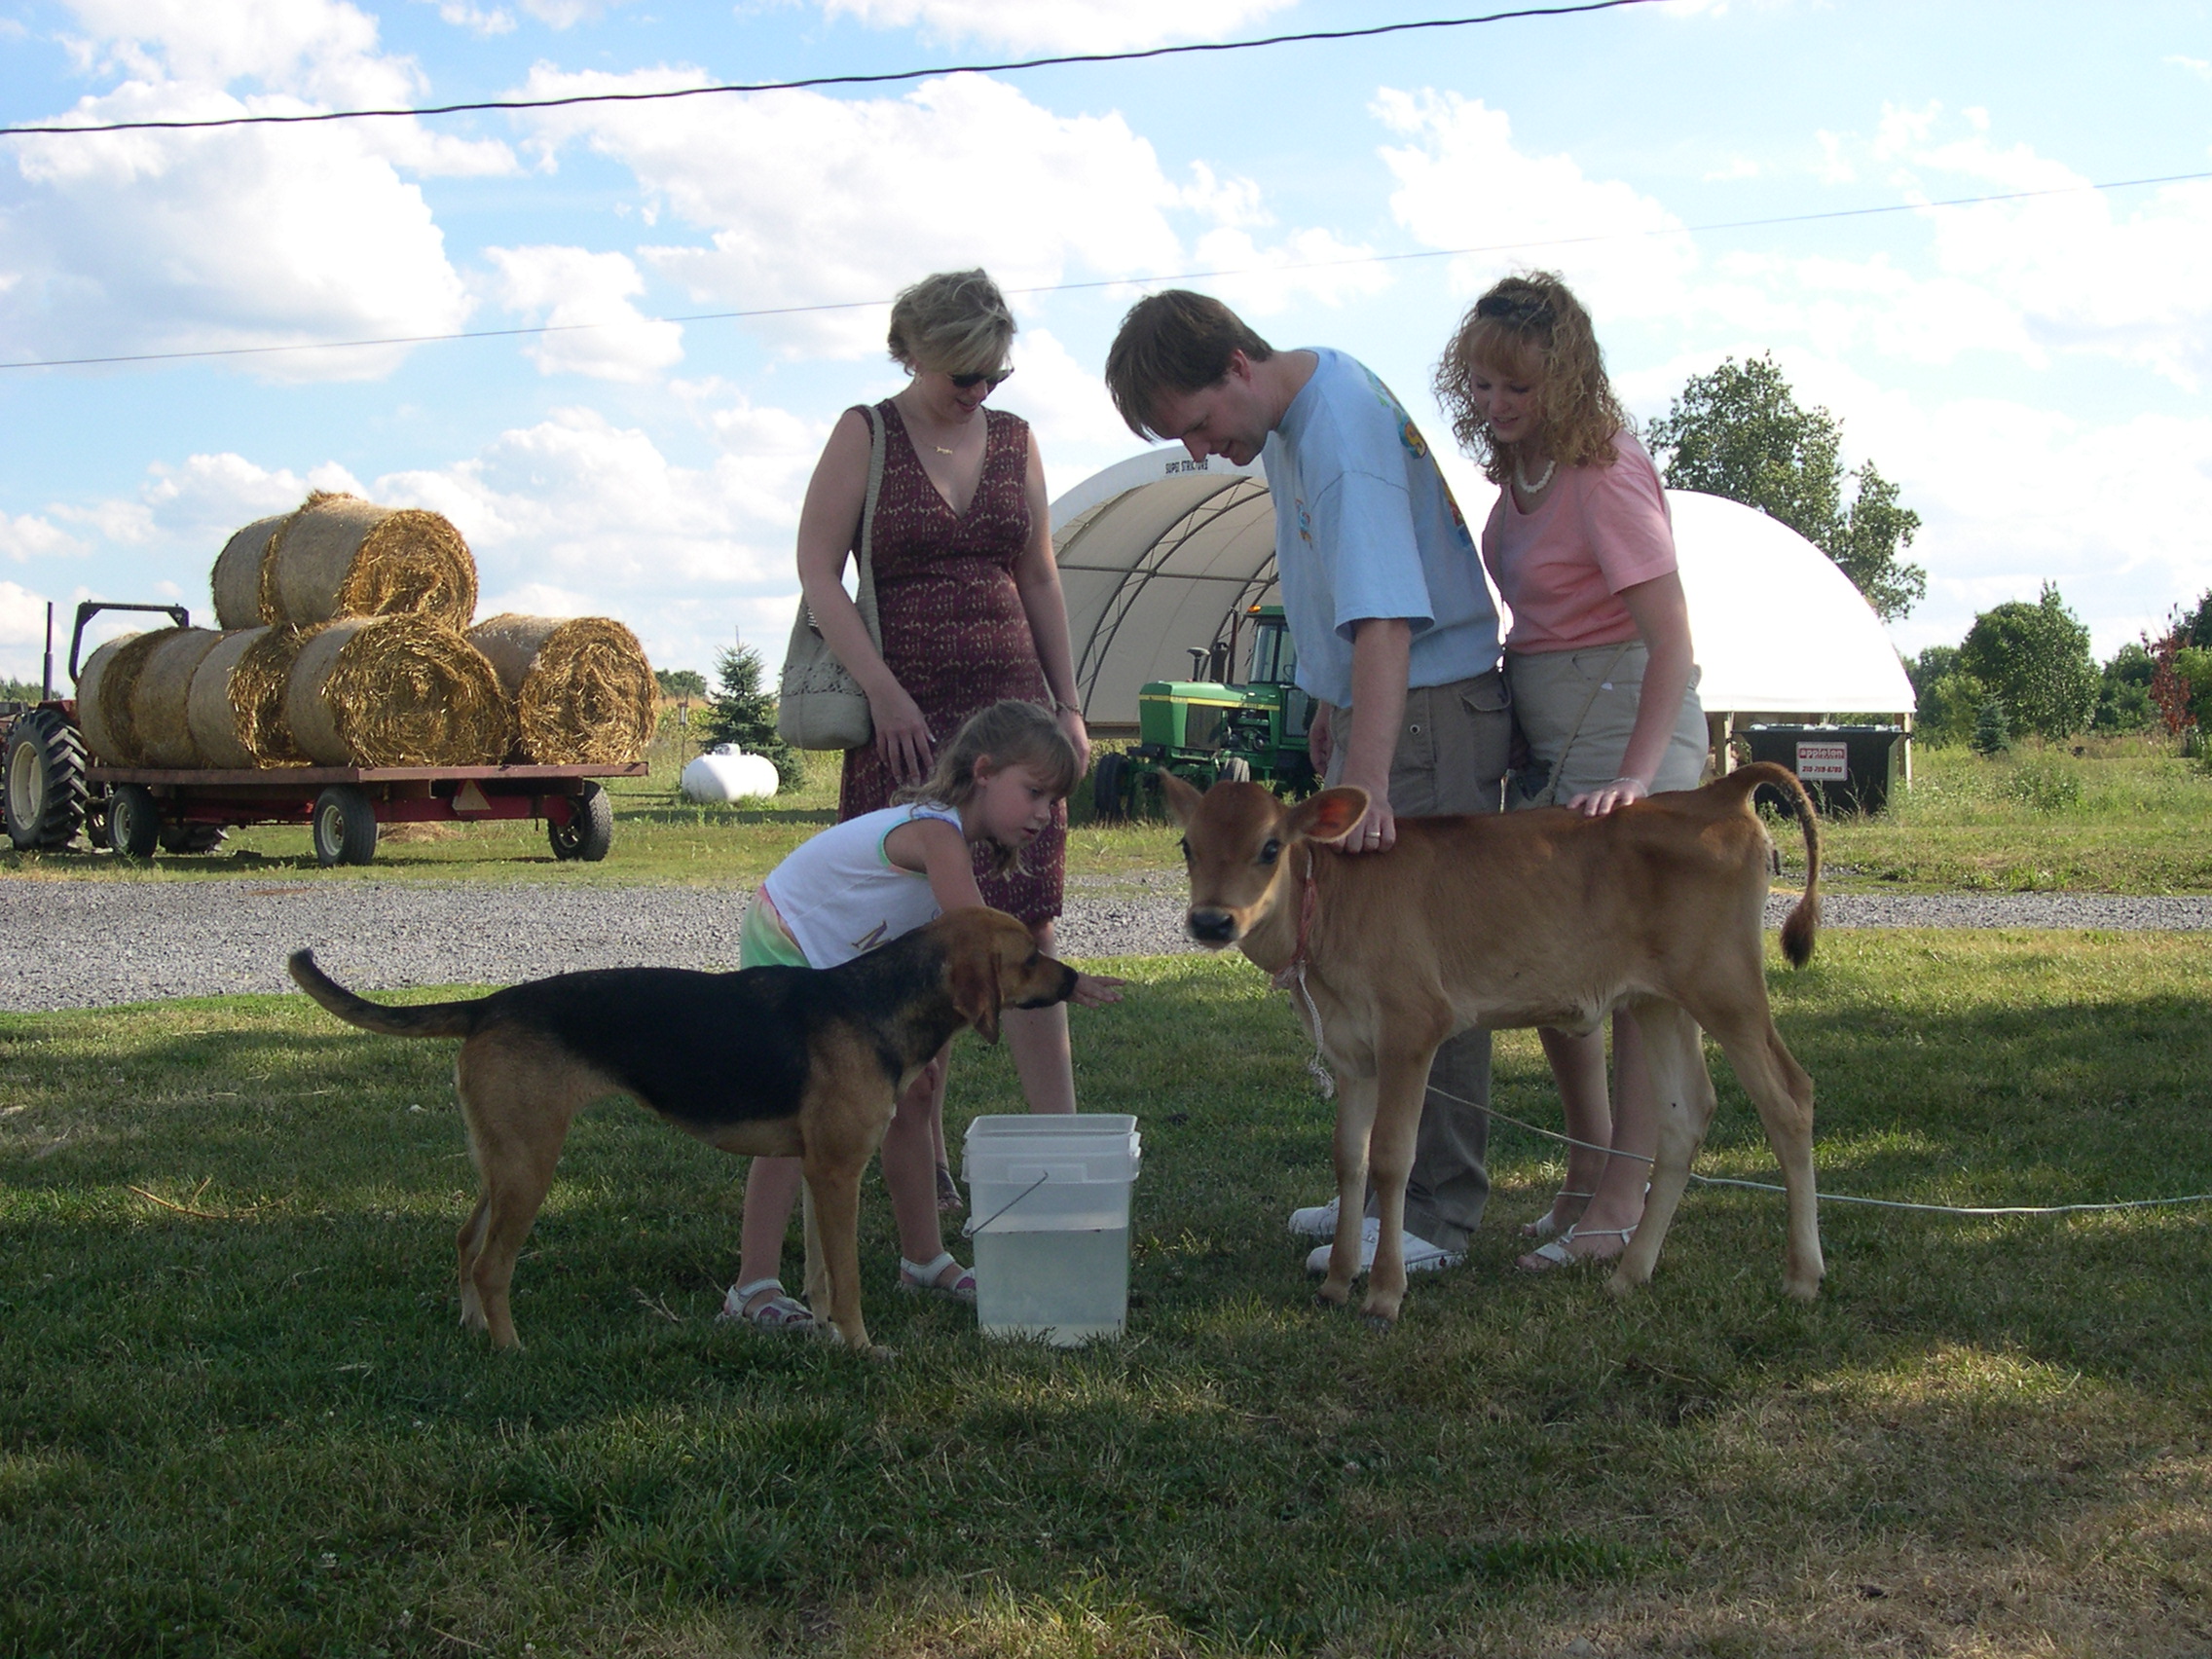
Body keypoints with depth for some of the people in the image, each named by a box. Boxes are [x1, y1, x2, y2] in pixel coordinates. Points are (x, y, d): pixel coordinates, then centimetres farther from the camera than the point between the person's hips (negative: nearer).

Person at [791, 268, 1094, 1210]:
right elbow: (817, 573, -6)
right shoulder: (864, 436, 0)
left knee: (1027, 929, -3)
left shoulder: (1013, 440, 12)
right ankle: (923, 1158, 10)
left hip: (1011, 707, 3)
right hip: (905, 713, -3)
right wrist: (885, 693, -14)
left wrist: (1068, 706, 11)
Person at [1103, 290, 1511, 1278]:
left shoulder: (1342, 433, -25)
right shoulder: (1291, 411, 7)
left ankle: (1440, 1214, -2)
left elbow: (1385, 620, -35)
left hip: (1431, 709, -10)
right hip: (1370, 705, 10)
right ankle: (1389, 1181, 24)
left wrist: (1366, 782, -42)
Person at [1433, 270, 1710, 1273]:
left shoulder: (1604, 473, -18)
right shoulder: (1519, 465, 8)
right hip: (1545, 727, 9)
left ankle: (1622, 1202, 1)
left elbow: (1671, 641, -23)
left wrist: (1634, 774, -32)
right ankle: (1587, 1168, 24)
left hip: (1624, 715, -9)